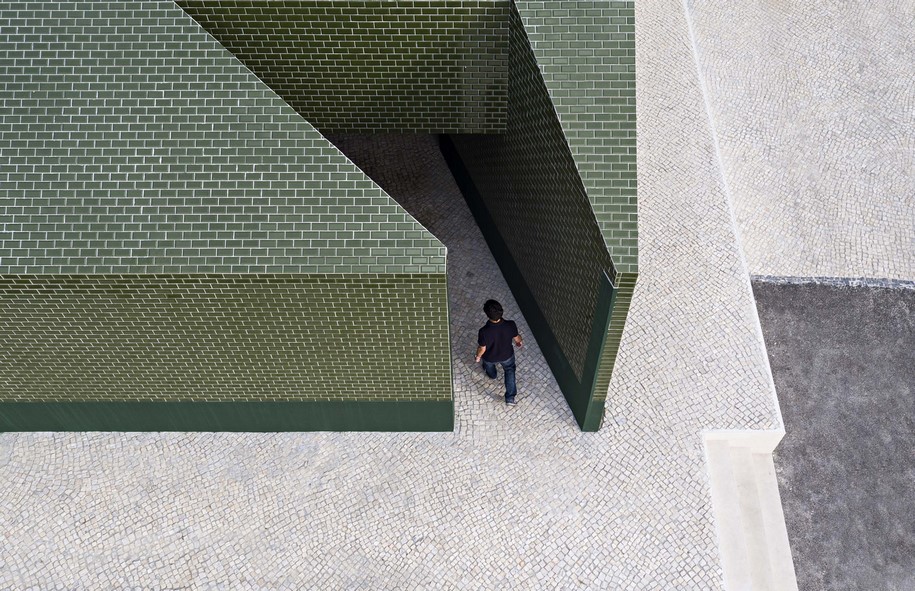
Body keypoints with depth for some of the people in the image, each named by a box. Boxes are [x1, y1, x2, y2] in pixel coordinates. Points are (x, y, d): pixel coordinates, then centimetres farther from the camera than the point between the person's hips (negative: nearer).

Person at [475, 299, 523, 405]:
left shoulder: (484, 332, -41)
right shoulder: (510, 325, -35)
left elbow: (482, 349, -23)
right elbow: (517, 338, -13)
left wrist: (478, 356, 1)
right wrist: (520, 343, 13)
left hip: (490, 358, -1)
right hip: (507, 356, 1)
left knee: (489, 365, 37)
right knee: (510, 370, 34)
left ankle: (492, 375, 70)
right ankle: (510, 398, 34)